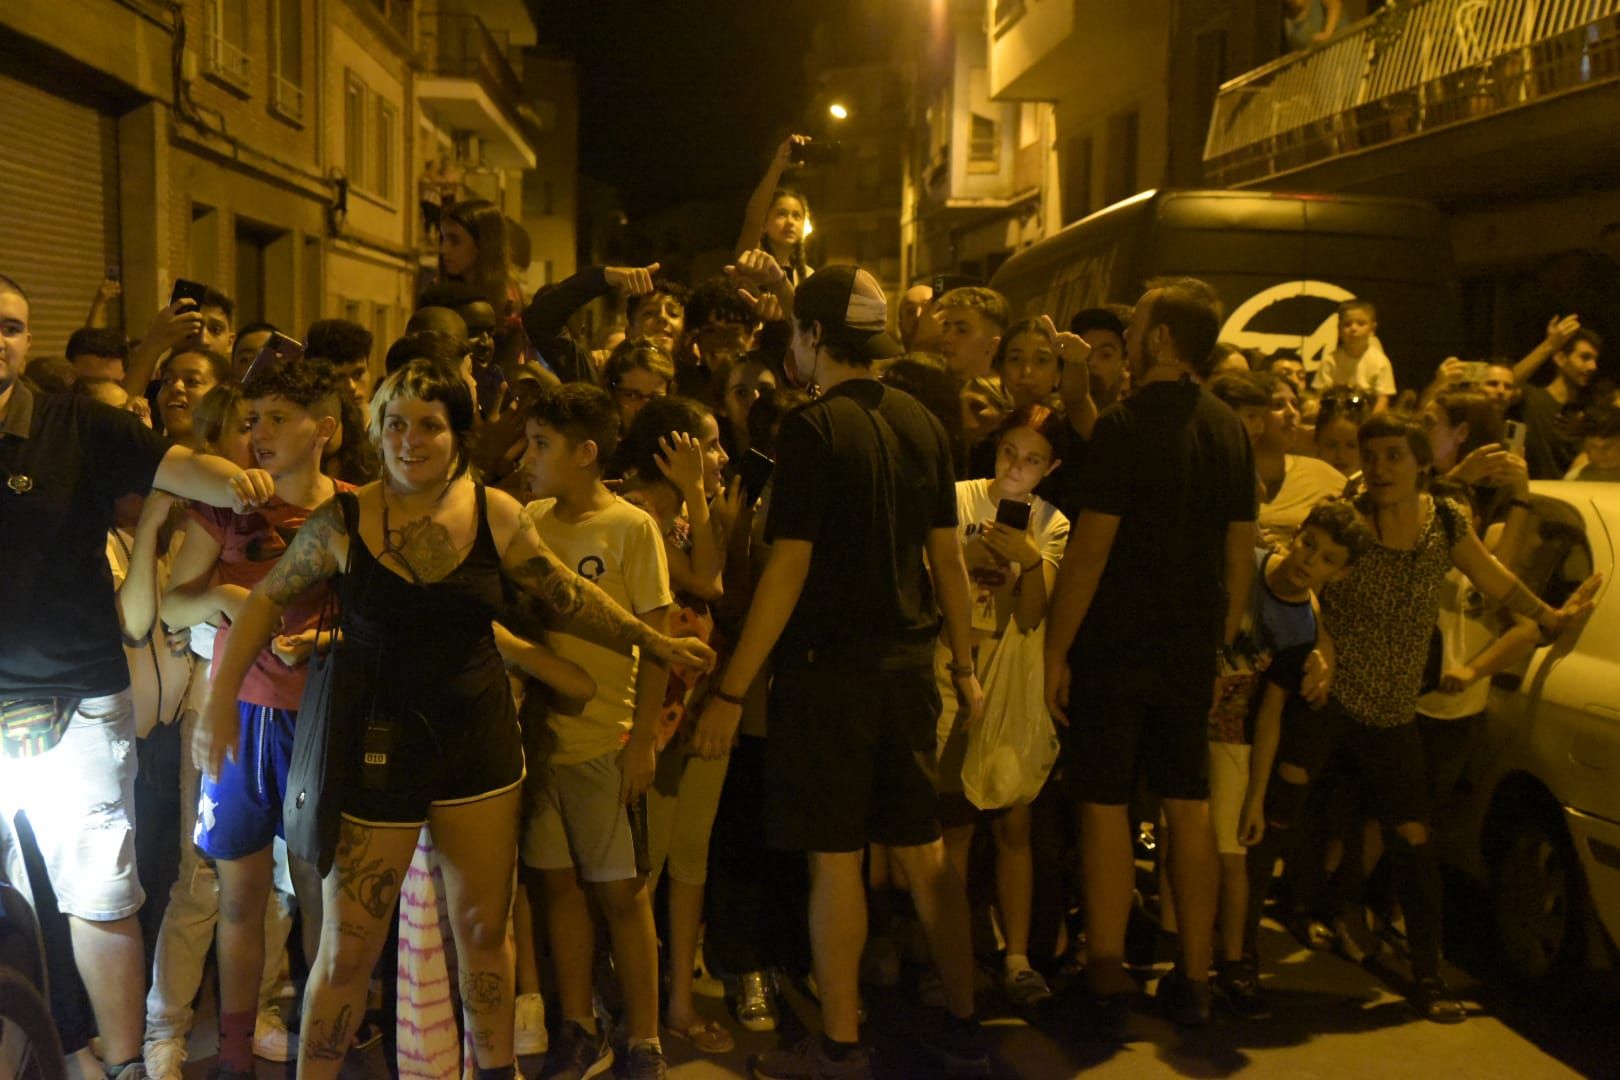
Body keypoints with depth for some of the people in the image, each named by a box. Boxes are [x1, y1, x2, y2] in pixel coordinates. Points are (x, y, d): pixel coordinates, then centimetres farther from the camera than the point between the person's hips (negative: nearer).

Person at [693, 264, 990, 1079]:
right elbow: (947, 556, 9)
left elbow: (789, 569, -17)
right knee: (923, 849, 14)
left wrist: (730, 690, -14)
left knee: (835, 857, 3)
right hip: (907, 666, 6)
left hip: (829, 669, -6)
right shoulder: (921, 424, 6)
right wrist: (963, 666, 18)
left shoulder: (813, 430, -13)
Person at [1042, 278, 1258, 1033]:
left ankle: (1108, 984, 5)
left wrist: (1056, 650, -11)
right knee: (1190, 807, 11)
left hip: (1117, 648, -6)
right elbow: (1241, 552, 9)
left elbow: (1091, 548, -16)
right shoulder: (1229, 430, 6)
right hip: (1191, 650, 6)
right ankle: (1193, 980, 19)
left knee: (1104, 807, 2)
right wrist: (1220, 643, 17)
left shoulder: (1124, 425, -13)